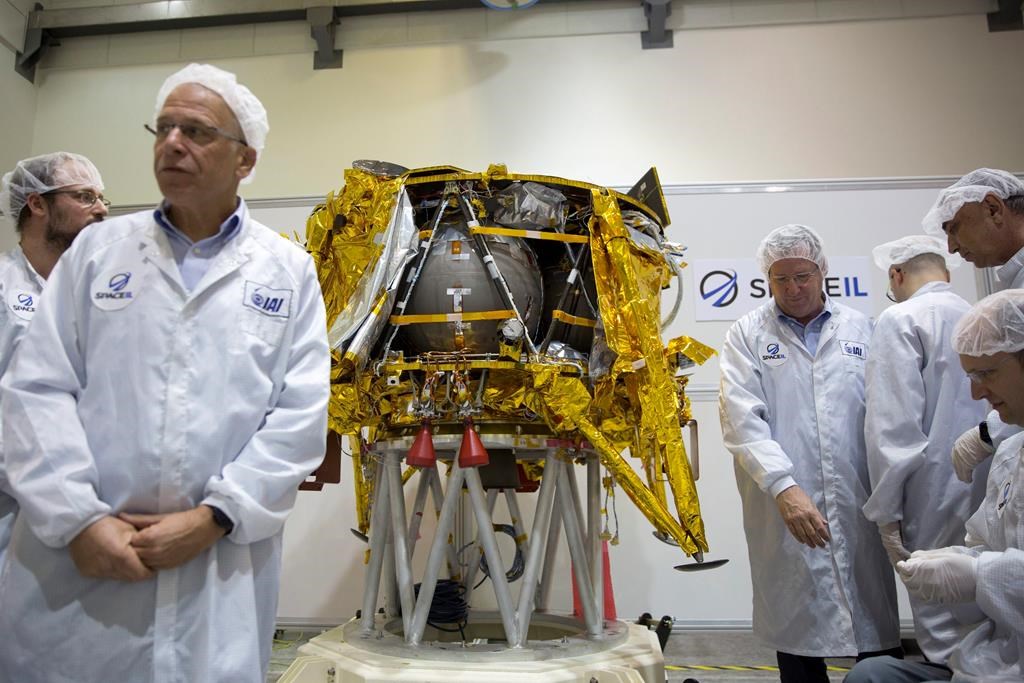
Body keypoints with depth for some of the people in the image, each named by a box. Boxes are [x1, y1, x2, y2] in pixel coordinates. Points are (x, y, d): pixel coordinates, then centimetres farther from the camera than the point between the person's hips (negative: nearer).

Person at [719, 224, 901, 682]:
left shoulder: (862, 330, 12)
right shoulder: (747, 335, 5)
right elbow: (742, 419, -8)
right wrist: (784, 486, -20)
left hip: (860, 509, 2)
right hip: (783, 512, -1)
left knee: (879, 638, 9)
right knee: (797, 639, 8)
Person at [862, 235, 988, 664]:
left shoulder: (902, 320, -10)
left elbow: (896, 427, -17)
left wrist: (886, 511, -9)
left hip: (939, 508, -7)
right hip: (994, 506, 7)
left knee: (946, 639, 2)